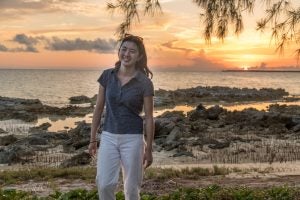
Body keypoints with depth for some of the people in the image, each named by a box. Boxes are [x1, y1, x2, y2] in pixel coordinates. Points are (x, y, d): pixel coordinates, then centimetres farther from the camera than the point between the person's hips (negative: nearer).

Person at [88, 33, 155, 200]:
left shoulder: (144, 83, -7)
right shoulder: (107, 75, 1)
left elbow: (149, 118, -4)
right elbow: (99, 108, 7)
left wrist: (149, 149, -4)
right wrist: (93, 139, 7)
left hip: (132, 138, -2)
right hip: (108, 137, 2)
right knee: (105, 184, -9)